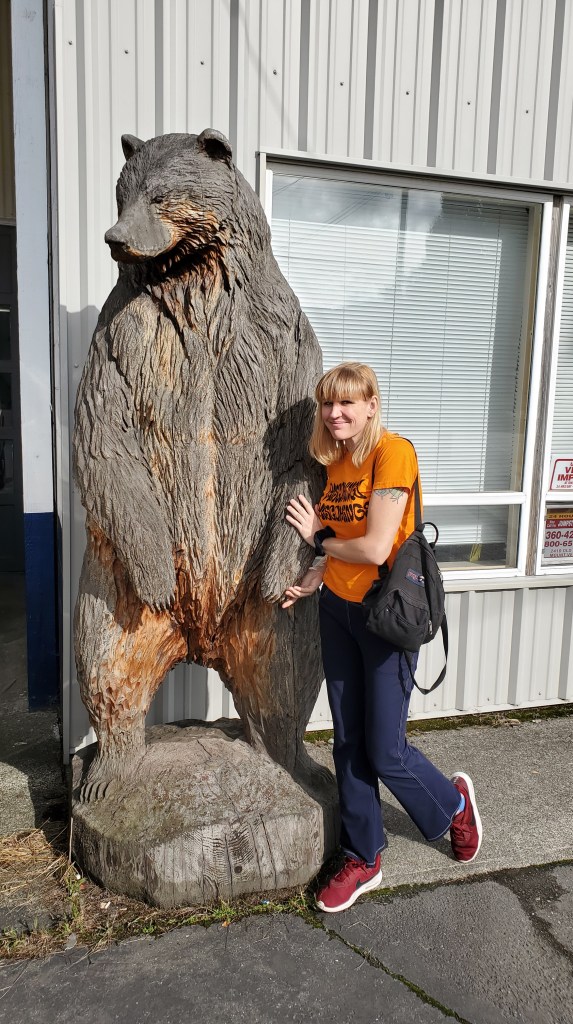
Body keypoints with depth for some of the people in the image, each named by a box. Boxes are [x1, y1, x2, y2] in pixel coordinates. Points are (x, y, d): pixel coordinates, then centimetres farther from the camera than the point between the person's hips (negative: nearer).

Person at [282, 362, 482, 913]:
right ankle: (363, 859, 32)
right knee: (349, 744, 14)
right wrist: (311, 579, -3)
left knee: (384, 751, 4)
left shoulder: (394, 452, -17)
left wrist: (318, 538, -8)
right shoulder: (334, 461, 7)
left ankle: (454, 801, 36)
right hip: (337, 609, 7)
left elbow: (374, 548, -23)